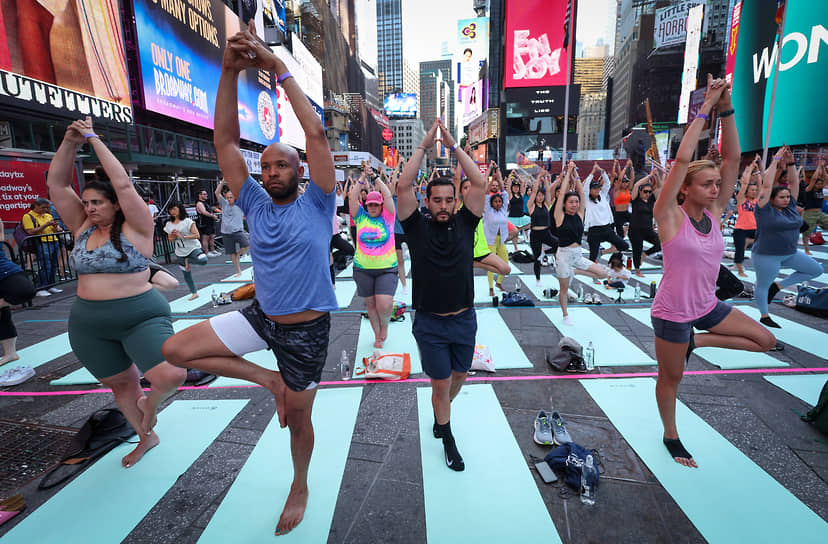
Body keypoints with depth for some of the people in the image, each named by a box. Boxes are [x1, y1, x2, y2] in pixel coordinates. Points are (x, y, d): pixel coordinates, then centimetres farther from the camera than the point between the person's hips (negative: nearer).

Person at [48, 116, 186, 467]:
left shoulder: (135, 228, -9)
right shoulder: (82, 228, 6)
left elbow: (123, 184, -19)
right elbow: (57, 183, 3)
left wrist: (94, 140, -10)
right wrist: (70, 142, -8)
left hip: (141, 317, -5)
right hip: (89, 326, 6)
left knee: (172, 377, -22)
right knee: (122, 385, 17)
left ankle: (150, 403, 14)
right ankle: (146, 438, 39)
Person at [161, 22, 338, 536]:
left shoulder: (316, 205, -9)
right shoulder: (256, 204, 1)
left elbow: (317, 133, -19)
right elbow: (224, 139, -4)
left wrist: (279, 67, -19)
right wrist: (229, 71, -15)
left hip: (307, 328, -4)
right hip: (261, 315, 4)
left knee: (297, 418, 12)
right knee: (175, 349, -5)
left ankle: (300, 487, 43)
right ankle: (267, 378, 9)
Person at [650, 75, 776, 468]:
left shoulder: (714, 212, 0)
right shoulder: (670, 216, -17)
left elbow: (732, 157, -4)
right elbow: (682, 159, -26)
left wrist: (726, 109, -11)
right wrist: (706, 108, -20)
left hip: (707, 306, 6)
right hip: (672, 312, -6)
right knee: (671, 377, 10)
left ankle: (695, 342, 20)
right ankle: (670, 436, 34)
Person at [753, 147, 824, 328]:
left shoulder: (790, 207, 5)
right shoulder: (765, 210, -13)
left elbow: (794, 183, 4)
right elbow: (766, 185, -19)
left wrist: (791, 163, -5)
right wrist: (776, 161, -15)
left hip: (790, 253, 7)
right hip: (766, 256, -7)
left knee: (816, 270, 11)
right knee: (763, 286, 3)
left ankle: (778, 285, 16)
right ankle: (764, 316, 19)